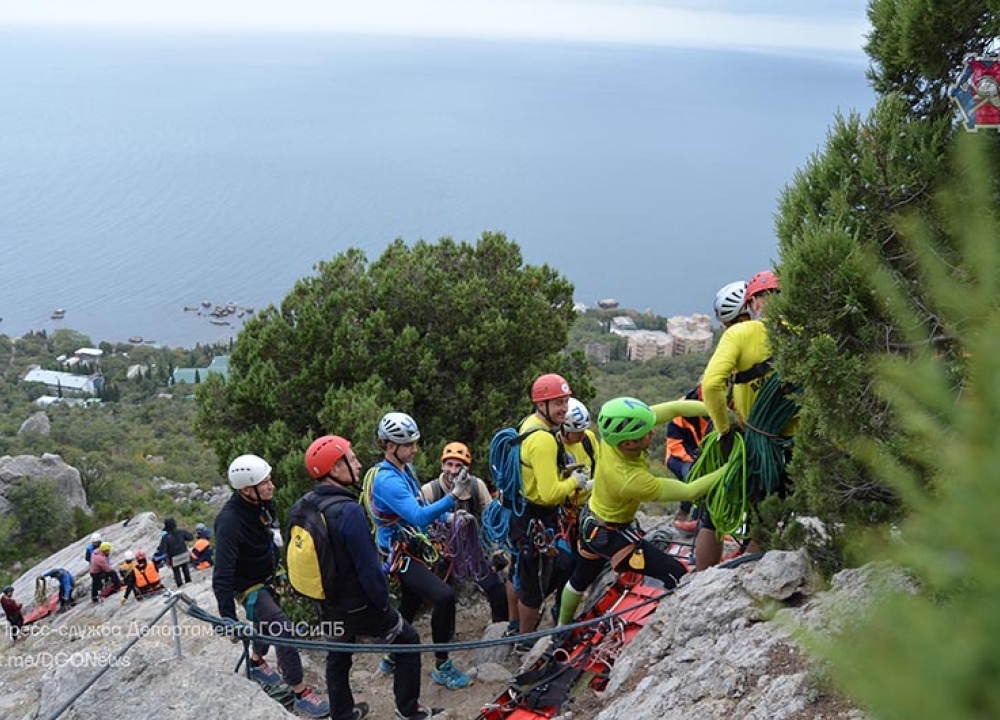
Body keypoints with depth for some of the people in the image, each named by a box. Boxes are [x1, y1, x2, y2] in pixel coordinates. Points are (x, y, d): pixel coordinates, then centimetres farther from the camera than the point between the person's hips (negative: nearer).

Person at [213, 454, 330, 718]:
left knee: (268, 625, 26)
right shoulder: (230, 522, -36)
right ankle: (301, 693, -1)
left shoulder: (264, 503, -12)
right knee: (285, 633, -15)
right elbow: (222, 576, -36)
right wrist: (228, 619, -37)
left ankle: (256, 663, 54)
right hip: (249, 587, -8)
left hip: (268, 579, 8)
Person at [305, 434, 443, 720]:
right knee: (408, 642, 14)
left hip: (327, 605, 7)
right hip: (359, 607, -7)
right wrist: (384, 603, -9)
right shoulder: (349, 512, -30)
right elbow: (369, 568, -26)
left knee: (337, 657, 25)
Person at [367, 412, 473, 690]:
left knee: (410, 605, 22)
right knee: (444, 596, -23)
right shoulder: (387, 480, -25)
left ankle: (392, 658, 42)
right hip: (399, 555, -10)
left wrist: (450, 514, 5)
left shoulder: (405, 470, 6)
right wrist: (453, 497, -47)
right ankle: (442, 666, -10)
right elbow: (418, 517, -36)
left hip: (413, 550, 10)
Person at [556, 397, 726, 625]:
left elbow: (674, 408, -26)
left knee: (581, 579, 29)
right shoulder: (632, 480, -41)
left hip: (591, 522, 8)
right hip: (610, 536, -8)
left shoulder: (616, 432, -26)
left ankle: (562, 627, 49)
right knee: (678, 576, -6)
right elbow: (690, 492, -30)